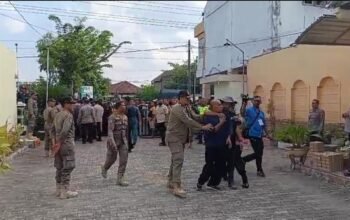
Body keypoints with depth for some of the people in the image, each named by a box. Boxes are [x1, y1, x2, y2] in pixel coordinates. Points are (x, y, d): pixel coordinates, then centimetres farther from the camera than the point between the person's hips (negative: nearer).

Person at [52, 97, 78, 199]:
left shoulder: (58, 115, 13)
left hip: (59, 143, 9)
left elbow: (53, 129, 18)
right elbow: (65, 130, -26)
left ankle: (58, 190, 23)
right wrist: (59, 143, -19)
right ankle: (65, 192, 0)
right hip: (67, 143, -9)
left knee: (59, 167, 15)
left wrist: (57, 142, 18)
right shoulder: (68, 115, -15)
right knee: (67, 168, -3)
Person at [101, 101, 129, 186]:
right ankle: (104, 168, 43)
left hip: (123, 142, 5)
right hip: (114, 141, -5)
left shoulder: (125, 117, 7)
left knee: (124, 160, -4)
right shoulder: (112, 117, -13)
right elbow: (110, 130, -21)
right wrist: (112, 142, -32)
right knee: (112, 158, 10)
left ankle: (120, 179, 3)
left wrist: (126, 140, 22)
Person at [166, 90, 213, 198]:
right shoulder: (177, 108, -17)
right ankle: (176, 186, -21)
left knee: (176, 160, 14)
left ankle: (171, 182, 23)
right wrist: (203, 127, -23)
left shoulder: (183, 108, 18)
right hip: (174, 138, -10)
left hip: (180, 138, 10)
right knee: (178, 160, -17)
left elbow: (191, 119, 12)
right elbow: (188, 121, -25)